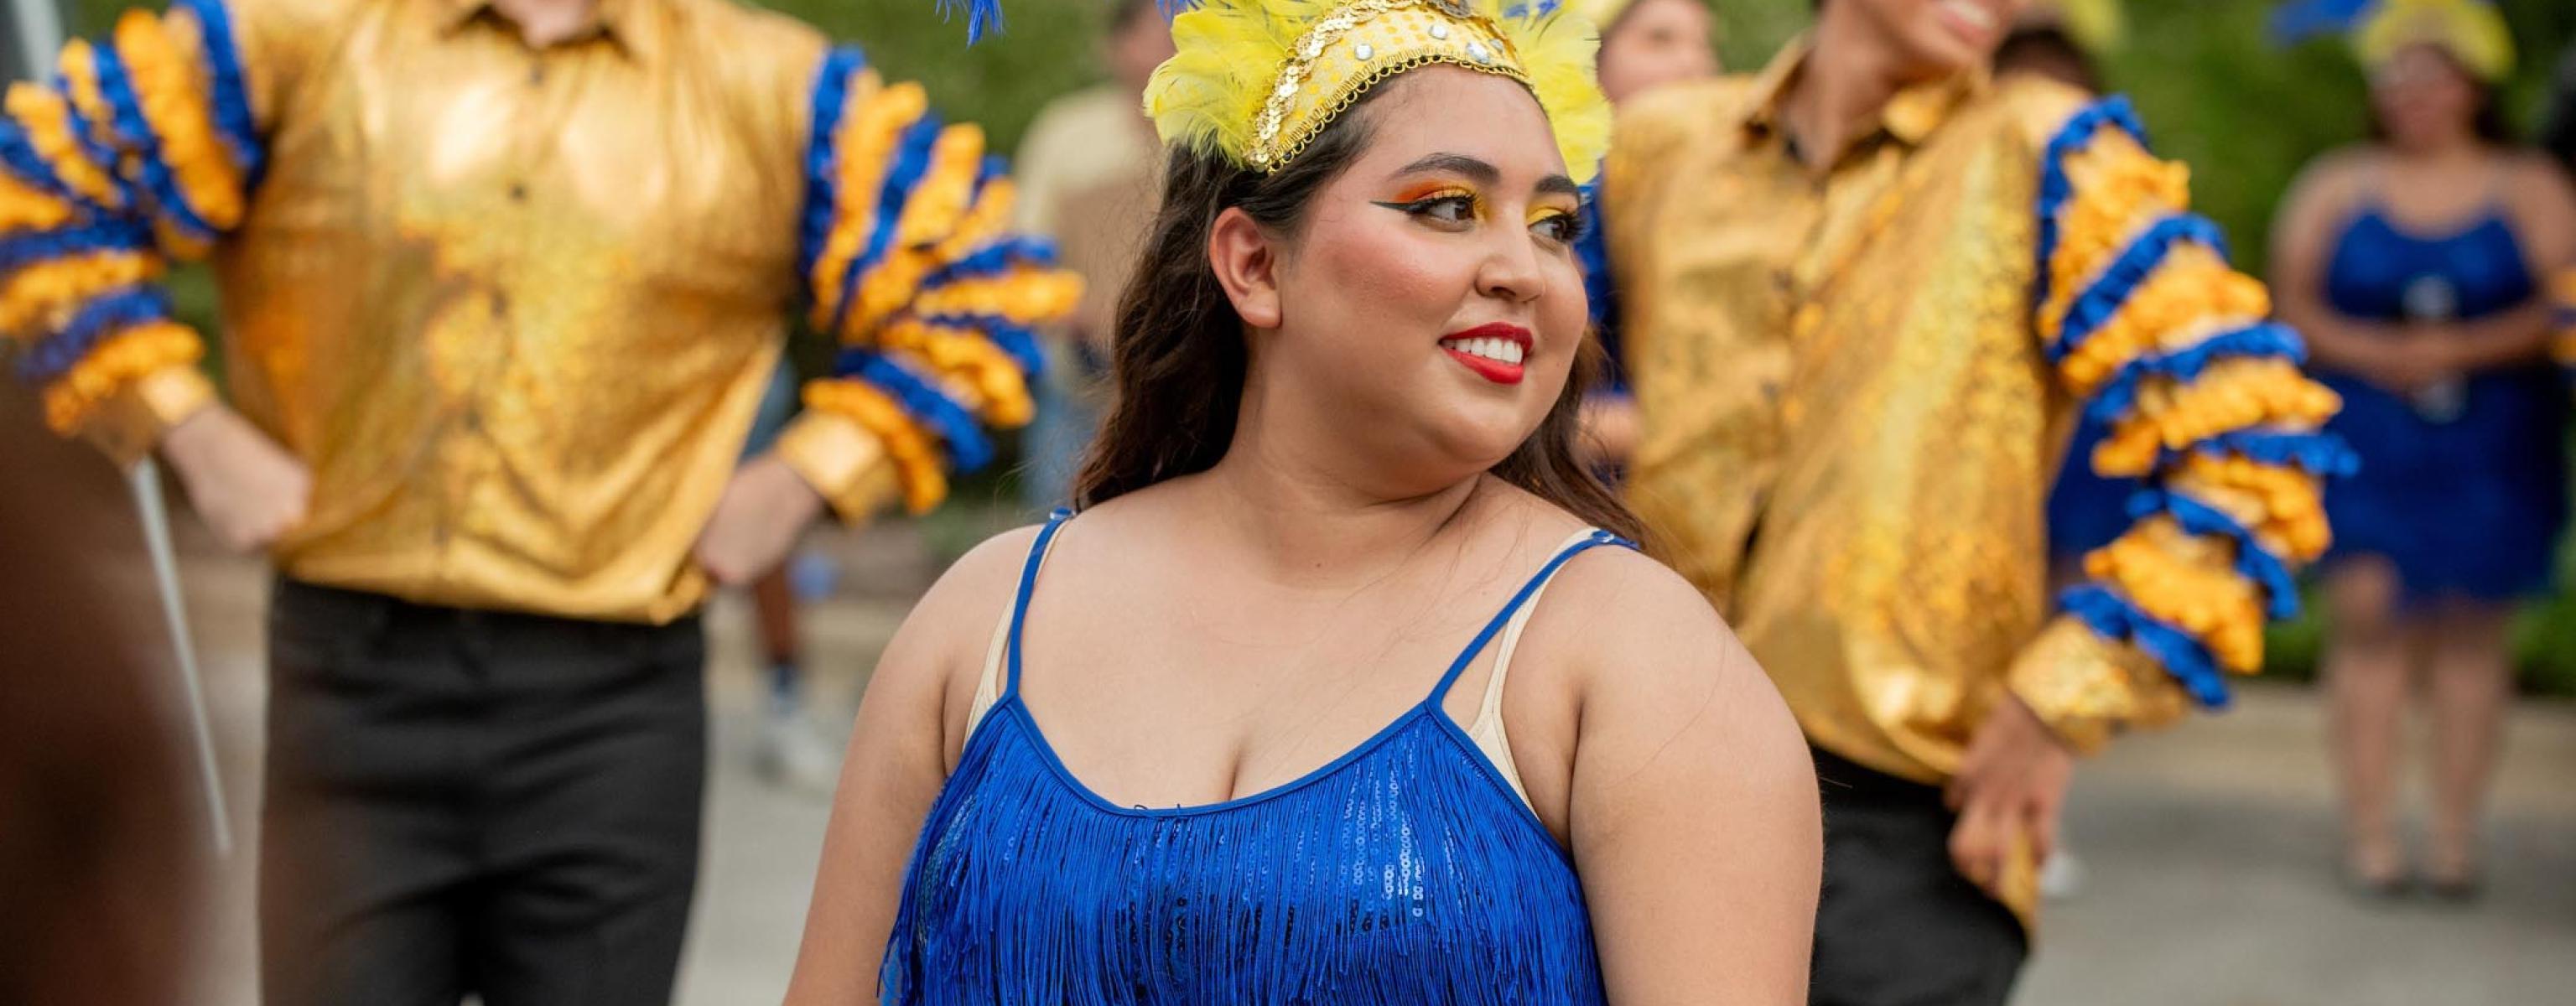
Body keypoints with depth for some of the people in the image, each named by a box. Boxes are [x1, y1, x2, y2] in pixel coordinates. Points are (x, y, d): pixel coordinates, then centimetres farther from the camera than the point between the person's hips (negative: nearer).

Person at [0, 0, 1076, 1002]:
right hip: (356, 678, 0)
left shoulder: (772, 90, 5)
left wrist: (799, 483, 2)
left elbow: (978, 283, 9)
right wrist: (193, 436, 1)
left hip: (613, 704, 0)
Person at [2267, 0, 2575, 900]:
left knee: (2473, 623, 0)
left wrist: (2461, 349, -16)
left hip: (2493, 445, 0)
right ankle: (2370, 829, -7)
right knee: (2368, 611, -10)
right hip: (2363, 439, 0)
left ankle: (2456, 831, 6)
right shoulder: (2335, 186, 10)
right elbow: (2294, 302, 4)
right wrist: (2376, 353, -12)